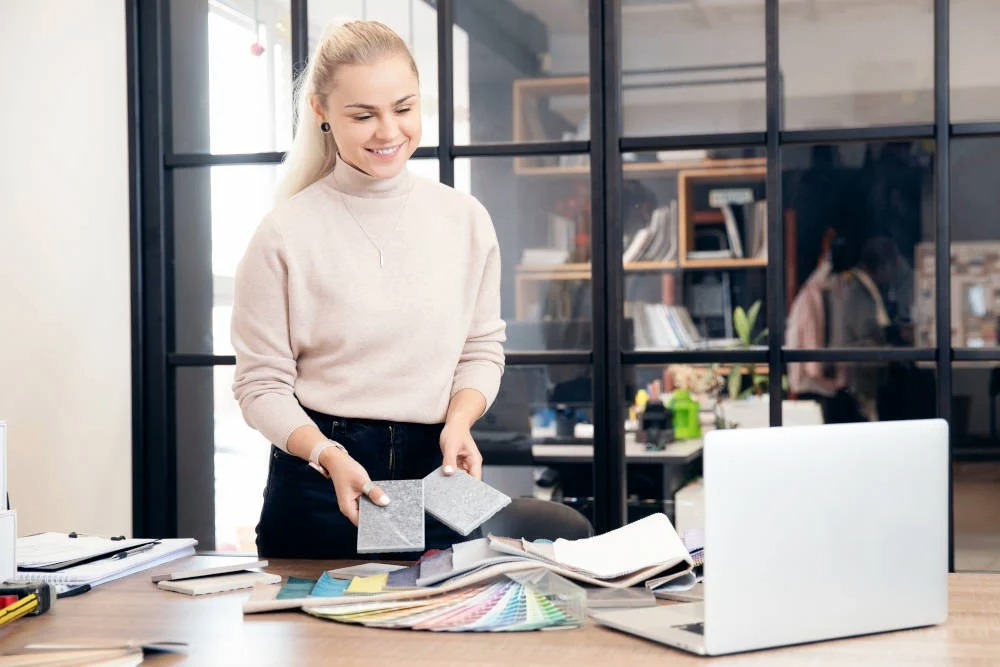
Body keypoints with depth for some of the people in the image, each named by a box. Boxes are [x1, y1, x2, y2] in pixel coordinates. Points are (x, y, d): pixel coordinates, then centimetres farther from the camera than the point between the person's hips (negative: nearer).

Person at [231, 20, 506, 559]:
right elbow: (261, 384, -6)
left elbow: (482, 348, 9)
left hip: (435, 476, 3)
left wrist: (459, 419, -10)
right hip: (317, 486, -2)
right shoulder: (285, 235, -8)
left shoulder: (466, 220, 2)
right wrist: (330, 457, -21)